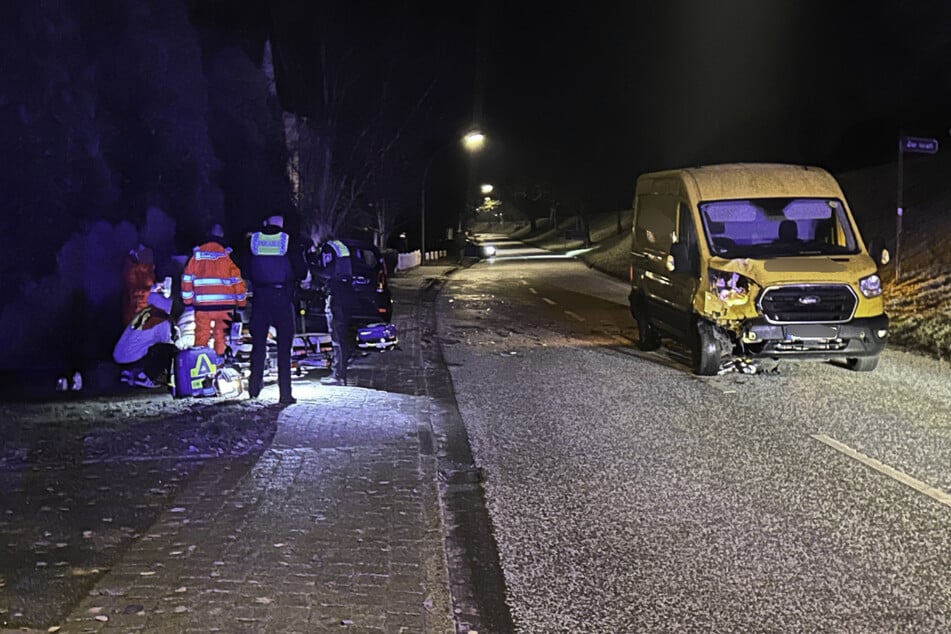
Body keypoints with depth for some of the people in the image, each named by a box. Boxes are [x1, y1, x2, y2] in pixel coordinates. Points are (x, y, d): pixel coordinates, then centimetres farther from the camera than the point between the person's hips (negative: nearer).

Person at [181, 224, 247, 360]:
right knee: (221, 334, 9)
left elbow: (187, 279, 8)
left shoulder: (196, 255, 6)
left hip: (202, 303, 1)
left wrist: (187, 300, 15)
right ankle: (220, 358, 9)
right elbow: (237, 280, 1)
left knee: (201, 335, 7)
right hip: (224, 303, -1)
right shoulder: (227, 256, 1)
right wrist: (241, 301, 9)